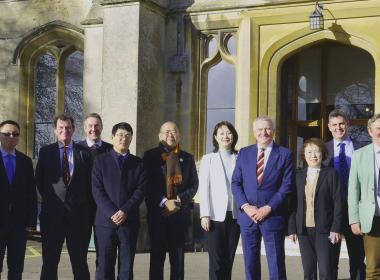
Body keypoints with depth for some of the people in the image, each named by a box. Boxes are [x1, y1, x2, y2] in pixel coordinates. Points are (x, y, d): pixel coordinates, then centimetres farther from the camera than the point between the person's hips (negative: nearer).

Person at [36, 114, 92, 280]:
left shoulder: (84, 152, 2)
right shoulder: (45, 152, 5)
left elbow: (90, 181, 6)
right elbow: (39, 180, 8)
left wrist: (86, 203, 2)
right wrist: (49, 198, 5)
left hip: (78, 212, 0)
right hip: (52, 212, 1)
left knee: (80, 260, 6)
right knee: (49, 261, 7)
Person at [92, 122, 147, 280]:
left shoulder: (138, 163, 11)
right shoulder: (101, 160, 6)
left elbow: (140, 191, 1)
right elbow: (97, 190, -2)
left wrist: (125, 211, -12)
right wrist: (112, 213, -13)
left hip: (129, 221, 1)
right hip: (105, 220, -1)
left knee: (127, 265, 4)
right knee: (105, 265, 0)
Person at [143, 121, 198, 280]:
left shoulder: (187, 158, 11)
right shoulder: (150, 156, 3)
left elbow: (193, 185, 5)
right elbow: (148, 185, -5)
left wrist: (178, 201, -9)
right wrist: (164, 202, -14)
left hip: (180, 214, 2)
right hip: (157, 213, -2)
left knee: (178, 259, 6)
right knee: (157, 257, 3)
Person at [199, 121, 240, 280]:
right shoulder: (208, 159, 7)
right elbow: (203, 188, 2)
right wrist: (205, 214, -7)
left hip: (235, 215, 2)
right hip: (215, 216, -2)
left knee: (229, 260, 4)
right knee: (216, 260, -5)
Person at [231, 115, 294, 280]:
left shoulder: (285, 154, 1)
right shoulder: (244, 153, 10)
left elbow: (287, 186, -6)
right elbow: (236, 183, 6)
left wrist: (268, 208, -14)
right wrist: (245, 206, -9)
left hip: (273, 216, -3)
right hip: (247, 216, 3)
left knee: (276, 263, 0)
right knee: (250, 263, 9)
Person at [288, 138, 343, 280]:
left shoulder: (331, 173, 3)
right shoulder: (298, 175, 11)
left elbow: (337, 202, -1)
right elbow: (293, 203, 9)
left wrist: (336, 228, -8)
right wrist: (292, 228, 2)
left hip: (324, 229, -3)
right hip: (304, 229, 3)